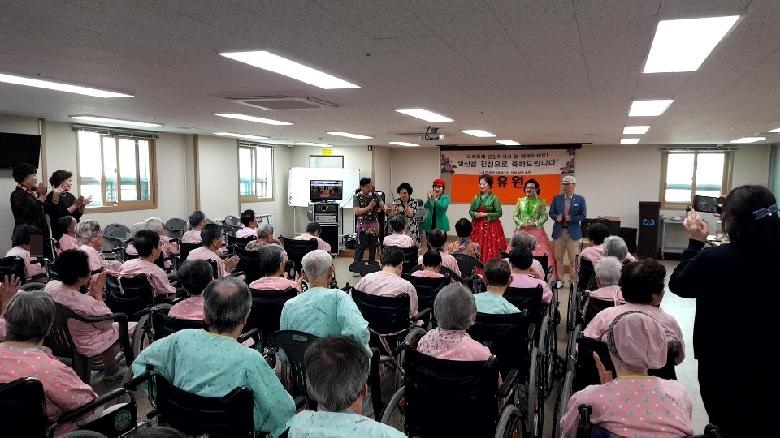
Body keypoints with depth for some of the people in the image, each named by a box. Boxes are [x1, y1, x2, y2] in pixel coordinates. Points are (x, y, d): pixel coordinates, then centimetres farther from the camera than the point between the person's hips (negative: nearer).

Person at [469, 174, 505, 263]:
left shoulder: (494, 198, -4)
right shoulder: (476, 197, 9)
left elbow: (499, 213, -8)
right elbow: (470, 211, 13)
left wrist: (486, 215, -14)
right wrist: (475, 214, -8)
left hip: (491, 227, -4)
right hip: (478, 226, 4)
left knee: (491, 250, -6)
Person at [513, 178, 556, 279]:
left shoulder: (540, 202, 2)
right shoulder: (520, 201, 8)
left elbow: (545, 217, -1)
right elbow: (515, 216, 6)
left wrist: (534, 224, -13)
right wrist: (522, 224, -10)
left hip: (536, 231, -1)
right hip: (522, 231, 2)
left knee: (539, 253, -7)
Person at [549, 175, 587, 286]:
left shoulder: (580, 199, 0)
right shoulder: (556, 198, 5)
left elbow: (583, 215, -4)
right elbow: (551, 213, 6)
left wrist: (570, 218, -18)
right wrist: (557, 217, -16)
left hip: (573, 232, -2)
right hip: (559, 231, 2)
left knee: (573, 258, 3)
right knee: (558, 257, 7)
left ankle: (573, 280, 14)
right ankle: (558, 279, 16)